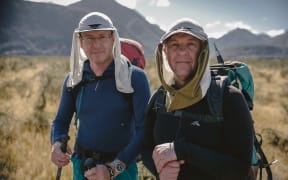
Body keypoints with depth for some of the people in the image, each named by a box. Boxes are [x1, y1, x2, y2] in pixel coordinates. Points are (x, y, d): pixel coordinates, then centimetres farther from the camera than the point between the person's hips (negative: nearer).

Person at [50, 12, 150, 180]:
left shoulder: (134, 77, -11)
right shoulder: (74, 79, 1)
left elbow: (144, 130, -15)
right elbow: (61, 120, 11)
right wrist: (56, 145, -10)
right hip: (81, 166, 3)